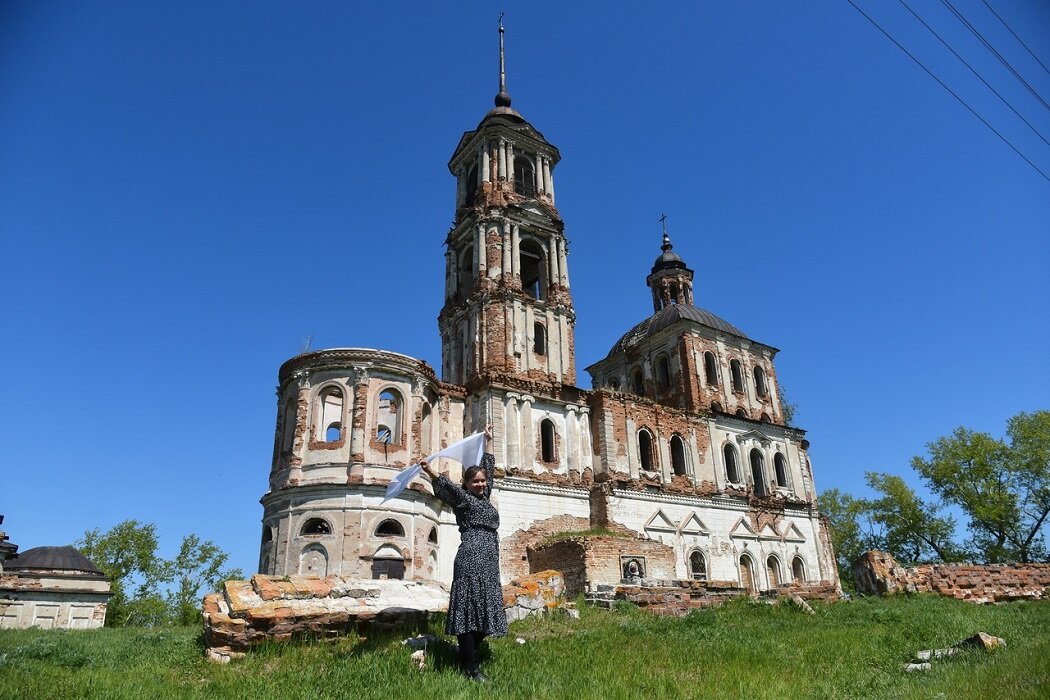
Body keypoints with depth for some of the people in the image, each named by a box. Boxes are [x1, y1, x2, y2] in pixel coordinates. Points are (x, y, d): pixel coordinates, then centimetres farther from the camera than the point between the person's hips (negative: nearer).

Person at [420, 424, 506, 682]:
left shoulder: (484, 498, 20)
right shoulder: (463, 498, 3)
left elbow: (489, 466, 29)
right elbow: (447, 485, -14)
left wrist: (488, 440, 34)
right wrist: (430, 471, -31)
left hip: (489, 562, 8)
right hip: (471, 559, -8)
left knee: (484, 609, 7)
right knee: (469, 608, -9)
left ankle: (470, 659, 14)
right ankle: (471, 667, -9)